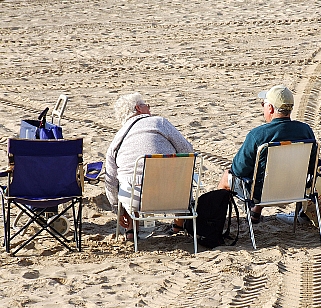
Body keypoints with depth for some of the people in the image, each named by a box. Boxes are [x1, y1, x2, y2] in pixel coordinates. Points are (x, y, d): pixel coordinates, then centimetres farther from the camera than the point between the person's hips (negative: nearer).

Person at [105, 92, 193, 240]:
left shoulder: (115, 142, 16)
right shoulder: (159, 122, 6)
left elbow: (110, 181, 19)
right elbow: (186, 151, 6)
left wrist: (118, 210, 33)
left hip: (135, 201, 3)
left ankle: (131, 227, 28)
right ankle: (180, 221, 40)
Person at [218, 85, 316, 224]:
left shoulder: (257, 134, -26)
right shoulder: (306, 130, -12)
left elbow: (239, 169, -18)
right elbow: (312, 165, 1)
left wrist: (234, 170, 6)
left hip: (262, 193, -4)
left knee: (227, 176, 25)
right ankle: (256, 212, 51)